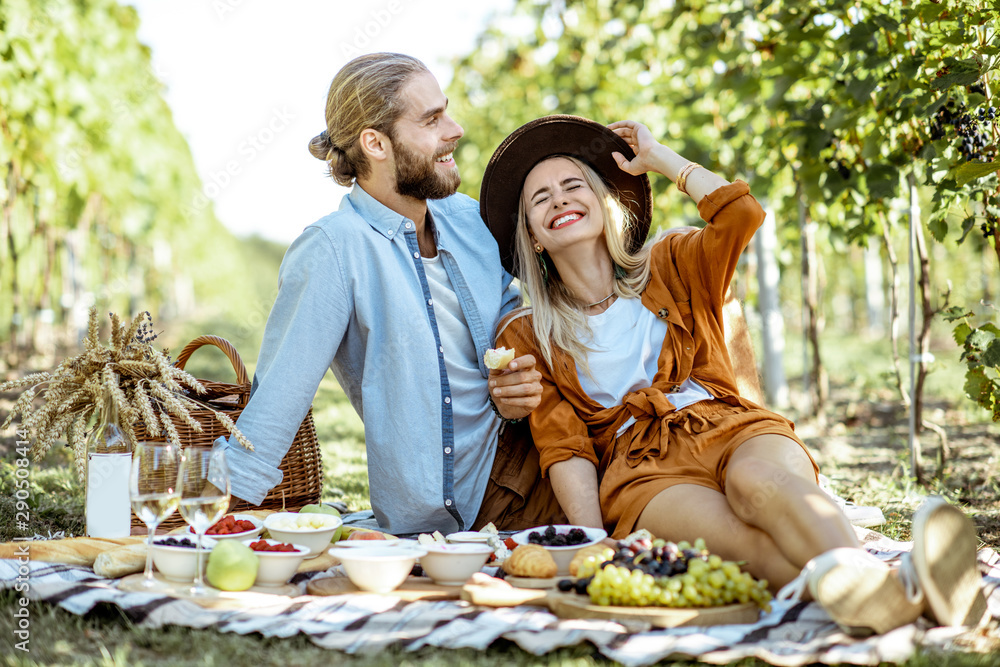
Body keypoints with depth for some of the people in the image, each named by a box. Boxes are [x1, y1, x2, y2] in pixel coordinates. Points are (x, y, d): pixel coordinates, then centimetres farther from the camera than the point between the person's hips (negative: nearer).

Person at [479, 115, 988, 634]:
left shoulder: (668, 267, 20)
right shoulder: (526, 338, 16)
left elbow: (741, 214, 0)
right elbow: (563, 449, 4)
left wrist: (658, 157, 15)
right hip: (639, 469, -1)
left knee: (756, 480, -39)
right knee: (737, 538, -36)